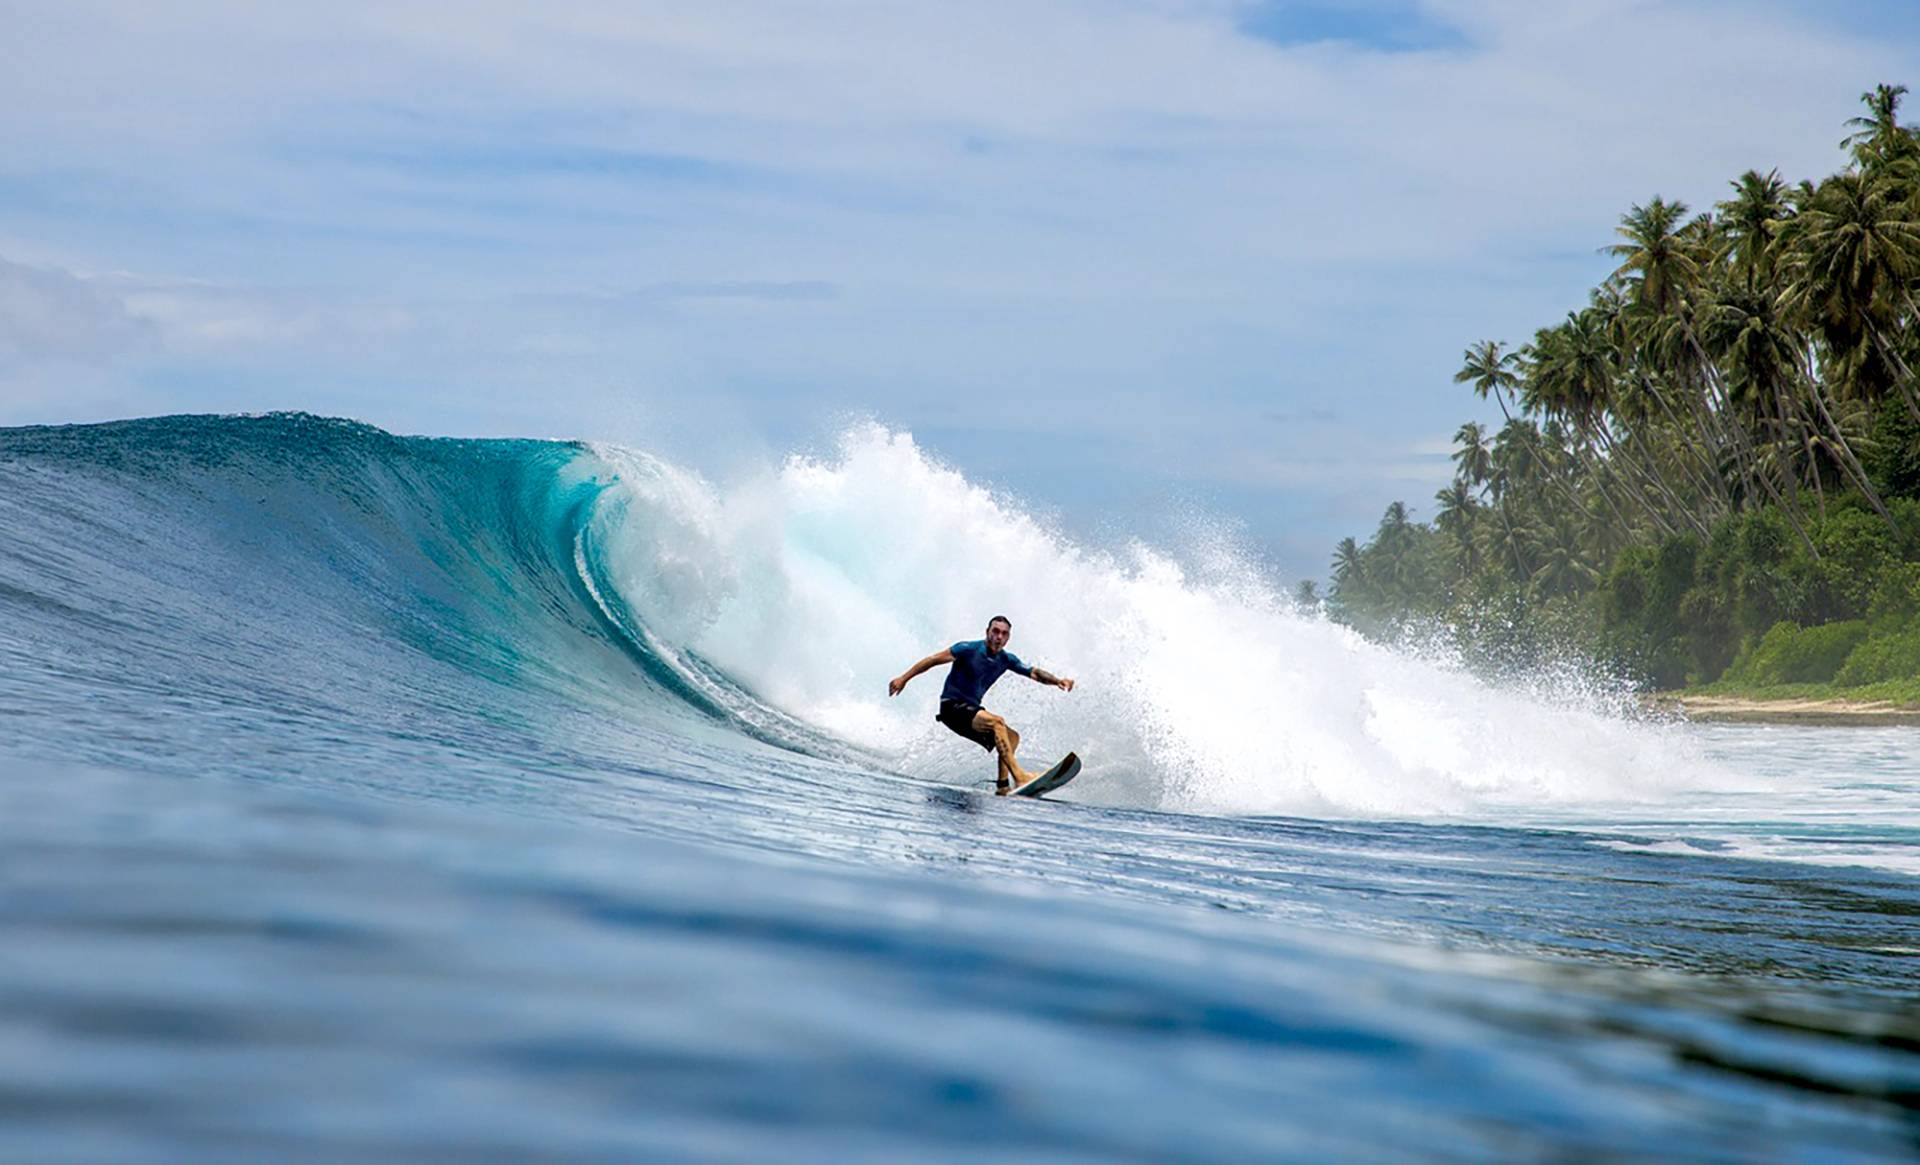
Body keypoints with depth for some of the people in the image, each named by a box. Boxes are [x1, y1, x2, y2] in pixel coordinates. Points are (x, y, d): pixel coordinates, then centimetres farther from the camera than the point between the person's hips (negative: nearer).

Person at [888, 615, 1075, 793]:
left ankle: (1003, 785, -6)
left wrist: (1056, 681, -19)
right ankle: (1019, 777, -35)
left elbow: (1033, 672, 0)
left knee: (1011, 736, -3)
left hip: (972, 709, 8)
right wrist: (903, 678, -12)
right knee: (997, 722, -27)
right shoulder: (969, 649, -11)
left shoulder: (1006, 659, 6)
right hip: (952, 707, -8)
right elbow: (932, 660, -9)